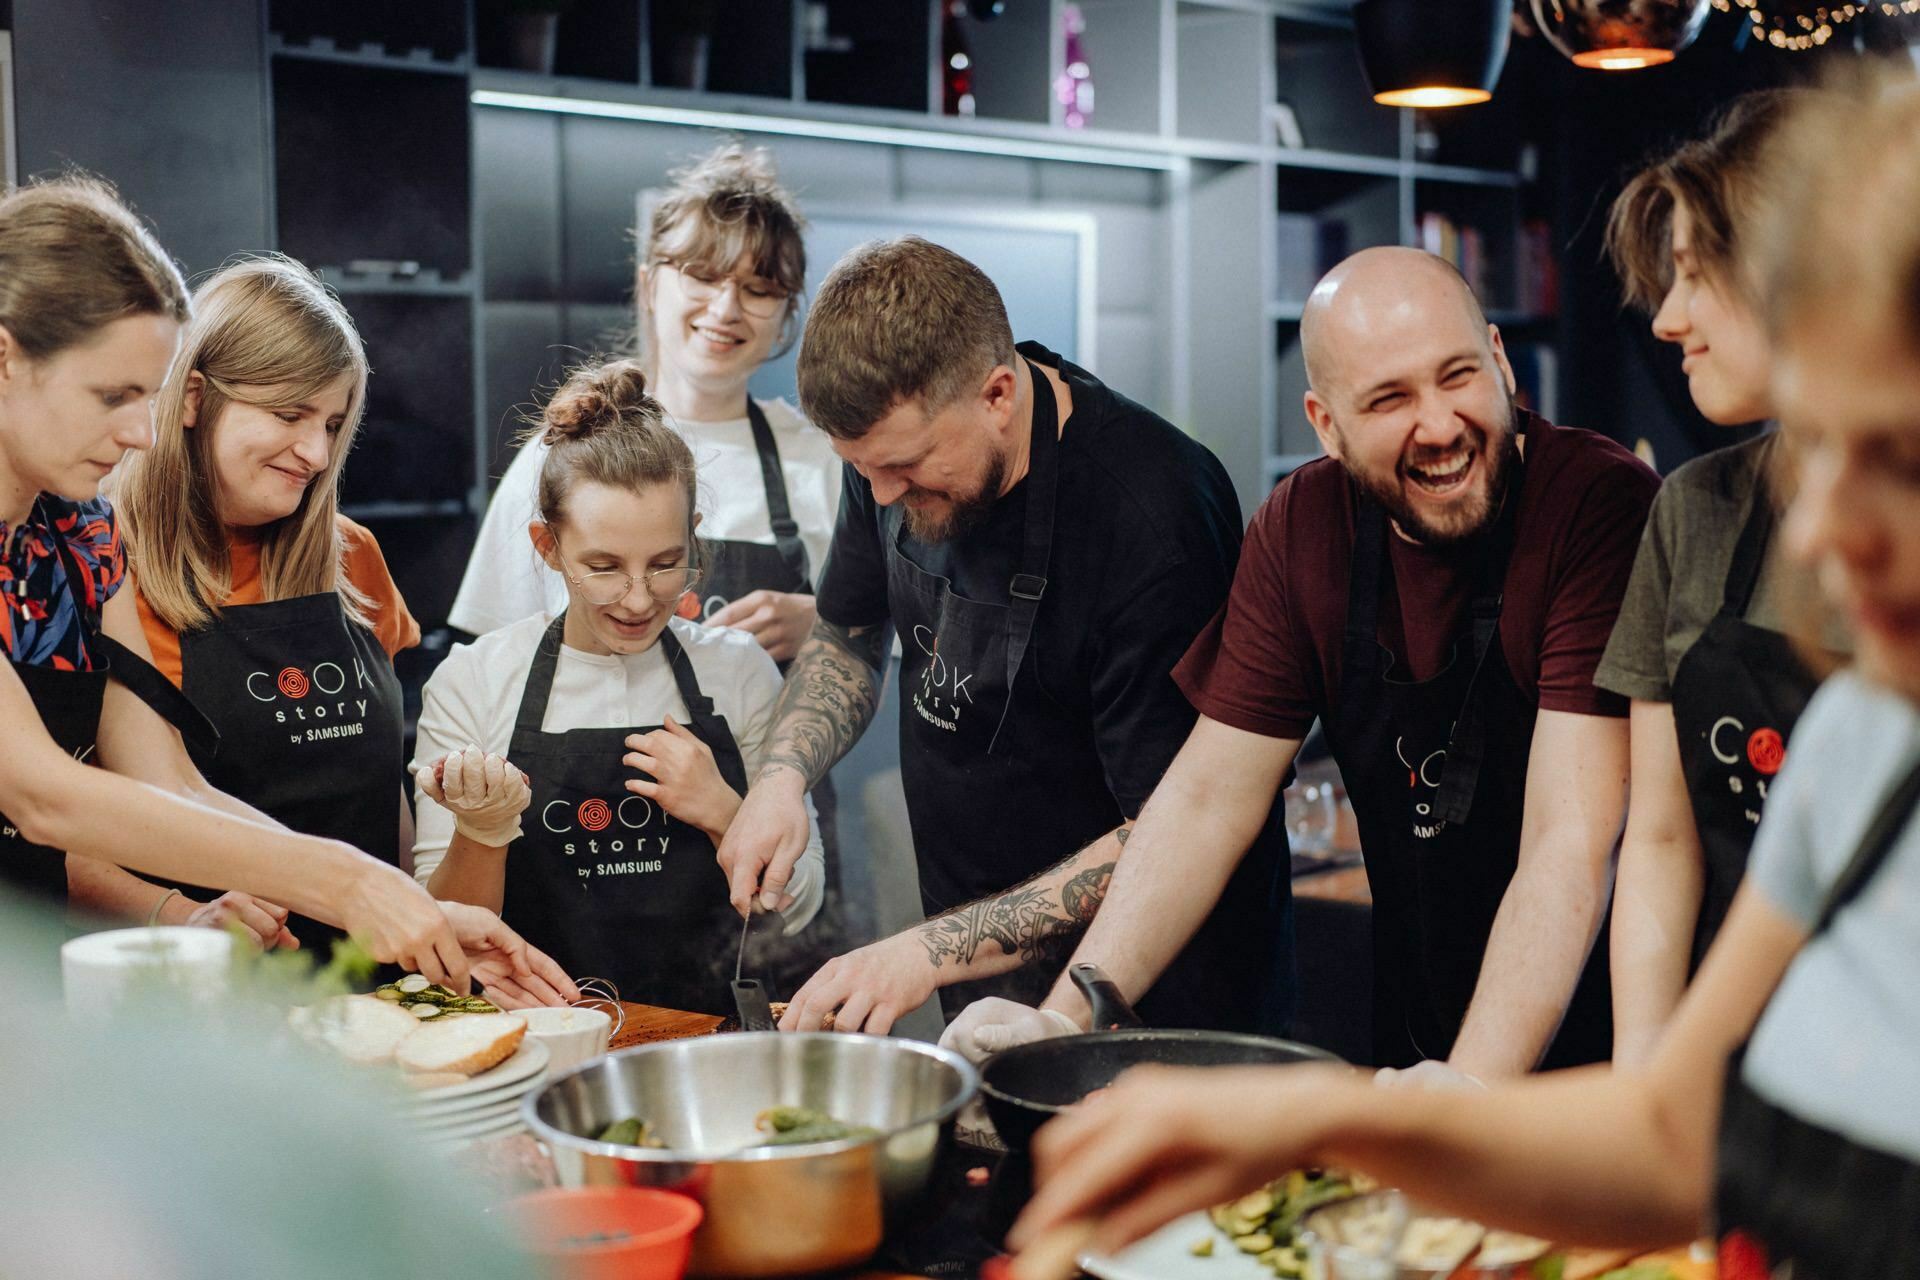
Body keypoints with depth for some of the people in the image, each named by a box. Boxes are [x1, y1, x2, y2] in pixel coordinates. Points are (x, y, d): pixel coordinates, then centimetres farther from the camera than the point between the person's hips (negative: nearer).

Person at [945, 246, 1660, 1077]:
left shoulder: (1602, 502, -15)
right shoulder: (1304, 525, 0)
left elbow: (1574, 843, -21)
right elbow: (1211, 796, 1)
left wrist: (1476, 1081, -32)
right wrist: (1069, 1017, -9)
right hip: (1414, 1053, 5)